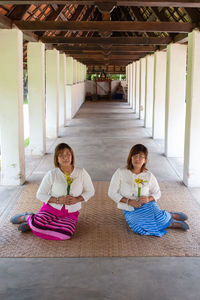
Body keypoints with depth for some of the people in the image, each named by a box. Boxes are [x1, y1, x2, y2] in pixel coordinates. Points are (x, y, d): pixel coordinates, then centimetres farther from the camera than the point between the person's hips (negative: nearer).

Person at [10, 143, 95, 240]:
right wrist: (58, 200, -17)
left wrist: (77, 199, -12)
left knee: (65, 234, -31)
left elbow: (90, 191, 7)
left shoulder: (81, 173, -4)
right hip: (51, 209, -1)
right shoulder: (52, 174, -8)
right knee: (37, 225, -31)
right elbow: (40, 194, -2)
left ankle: (33, 225, -9)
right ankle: (27, 217, 8)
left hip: (70, 214, 1)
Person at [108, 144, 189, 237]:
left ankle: (170, 215, 5)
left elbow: (157, 193, 12)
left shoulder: (149, 176, 1)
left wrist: (149, 198, -11)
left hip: (147, 205, 1)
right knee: (139, 228, -32)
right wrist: (129, 201, -15)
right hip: (130, 210, -1)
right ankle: (172, 224, -13)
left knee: (160, 218, -32)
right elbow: (112, 193, -4)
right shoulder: (120, 173, -5)